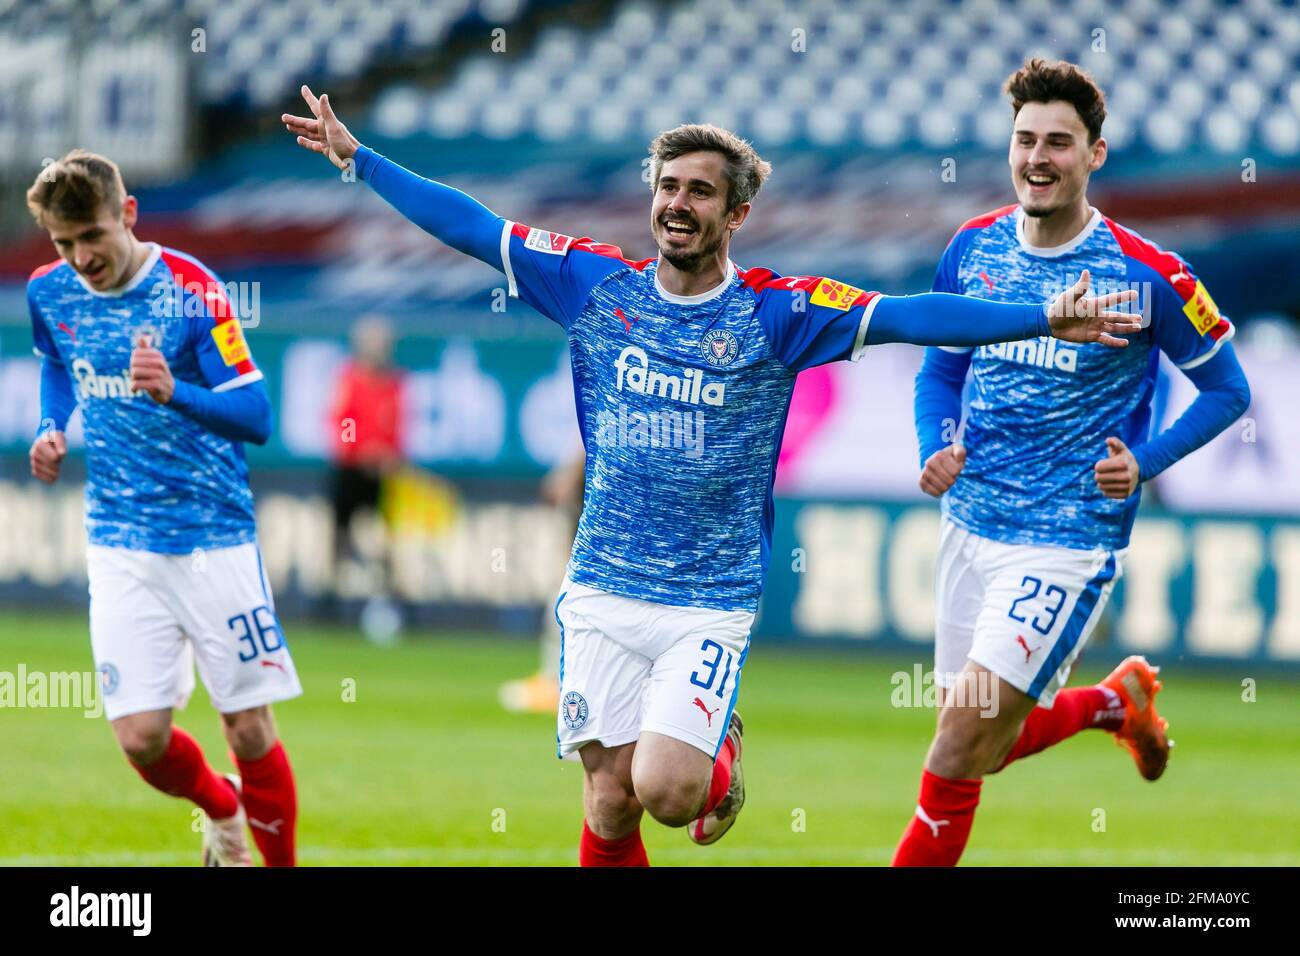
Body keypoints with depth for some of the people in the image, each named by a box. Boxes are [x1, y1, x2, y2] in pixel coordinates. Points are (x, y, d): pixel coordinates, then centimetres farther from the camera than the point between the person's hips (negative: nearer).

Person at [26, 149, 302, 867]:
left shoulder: (191, 291, -13)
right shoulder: (48, 294, 0)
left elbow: (256, 417, -16)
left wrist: (174, 393, -34)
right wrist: (51, 429, 5)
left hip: (214, 537, -3)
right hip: (119, 544, 3)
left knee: (249, 731, -2)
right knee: (142, 738, -5)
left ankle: (281, 858, 21)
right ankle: (221, 809, 28)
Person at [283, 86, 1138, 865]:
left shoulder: (775, 312, -5)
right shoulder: (596, 285, 2)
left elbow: (909, 315, -12)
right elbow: (469, 225, 8)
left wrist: (1044, 320, -21)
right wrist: (357, 156, 9)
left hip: (712, 604, -2)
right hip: (603, 595, 2)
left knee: (666, 792, -16)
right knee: (610, 803, -1)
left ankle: (722, 755, 19)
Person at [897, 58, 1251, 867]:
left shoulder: (1147, 275, -13)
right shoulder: (973, 249, 2)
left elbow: (1227, 390, -1)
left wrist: (1144, 464, -15)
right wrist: (936, 450, -3)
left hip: (1070, 540, -6)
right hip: (972, 524, 6)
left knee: (964, 739, -12)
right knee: (982, 744, 14)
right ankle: (1118, 700, 42)